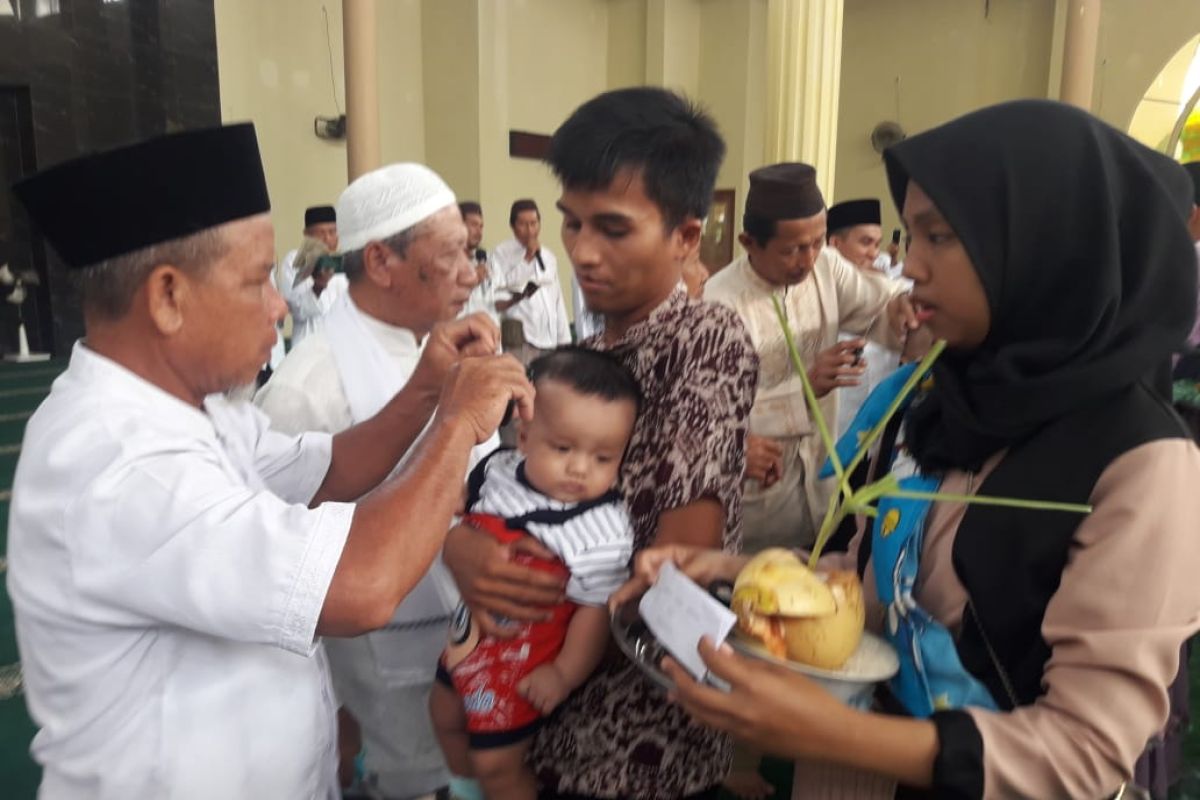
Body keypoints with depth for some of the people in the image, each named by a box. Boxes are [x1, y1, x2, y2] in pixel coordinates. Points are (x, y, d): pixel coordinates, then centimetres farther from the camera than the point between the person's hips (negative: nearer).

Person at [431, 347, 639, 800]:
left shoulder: (601, 532, -32)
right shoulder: (498, 470, -14)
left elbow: (597, 608, -22)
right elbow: (459, 517, 7)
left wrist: (565, 673, -15)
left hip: (524, 663, -7)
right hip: (473, 638, 8)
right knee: (446, 715, 31)